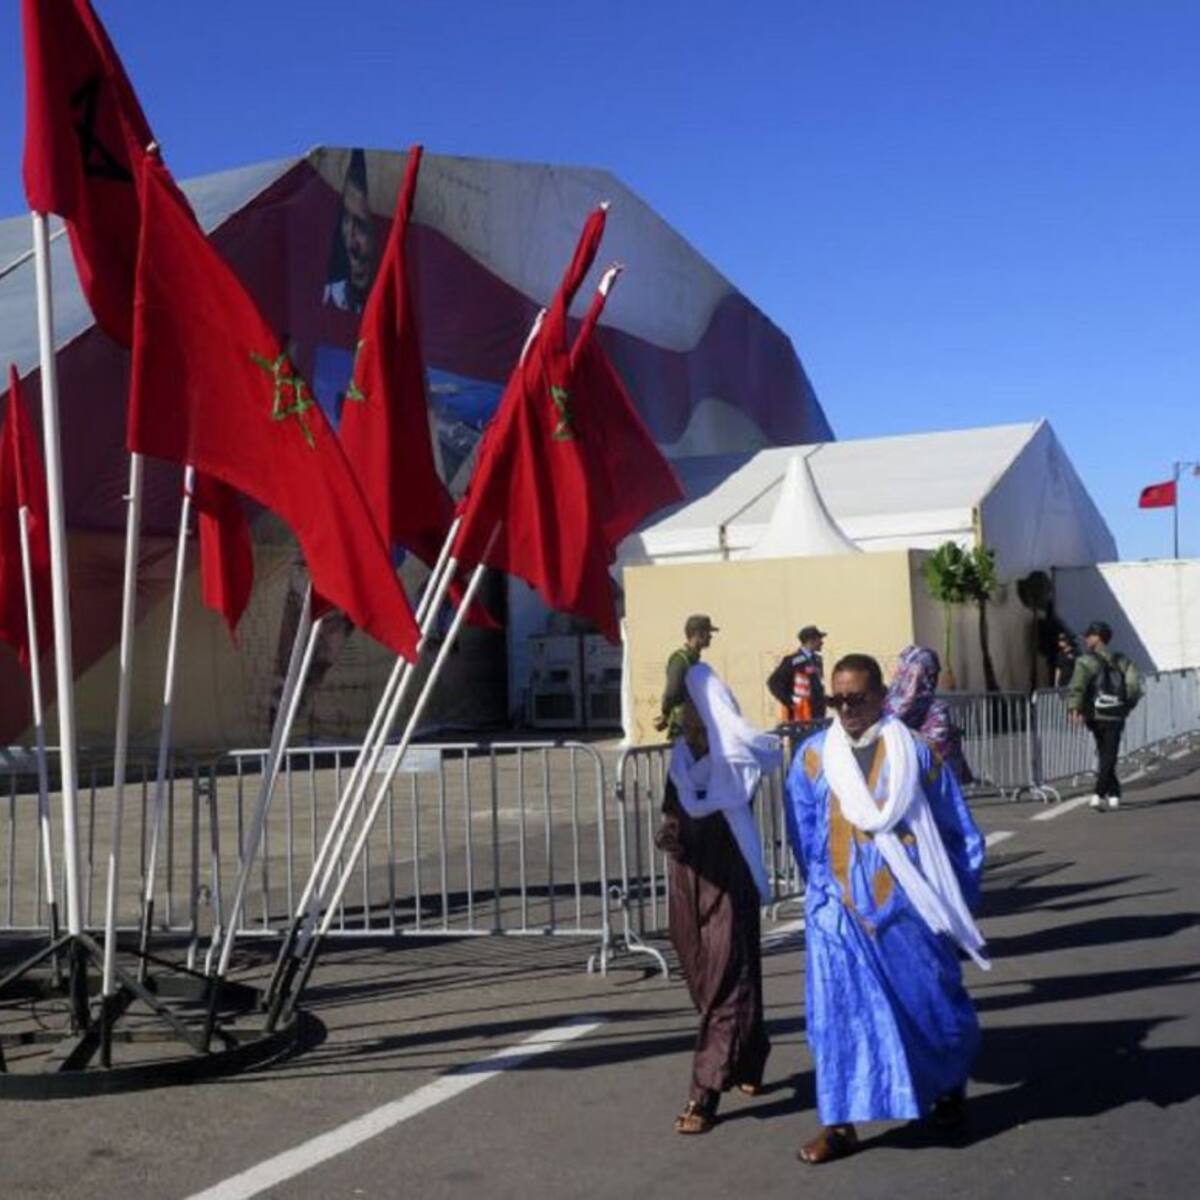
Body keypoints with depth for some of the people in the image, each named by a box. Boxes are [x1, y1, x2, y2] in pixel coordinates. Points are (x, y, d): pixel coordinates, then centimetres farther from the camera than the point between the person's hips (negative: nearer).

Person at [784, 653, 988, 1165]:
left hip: (907, 906, -1)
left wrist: (955, 902, 3)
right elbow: (805, 839, 8)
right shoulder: (813, 756, -1)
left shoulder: (914, 753, -5)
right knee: (838, 1009, -4)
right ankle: (840, 1123, 4)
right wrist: (826, 892, 5)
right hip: (841, 909, 1)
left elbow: (960, 834, 2)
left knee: (932, 1003, 12)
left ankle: (950, 1090, 39)